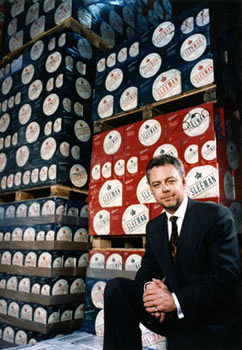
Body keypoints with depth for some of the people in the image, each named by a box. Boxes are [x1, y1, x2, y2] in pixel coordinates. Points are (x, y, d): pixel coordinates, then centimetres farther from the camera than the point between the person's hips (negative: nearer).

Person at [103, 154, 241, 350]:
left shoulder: (216, 215, -9)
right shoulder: (153, 227, 10)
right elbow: (147, 268, 9)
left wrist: (177, 300, -25)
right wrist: (149, 286, -17)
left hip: (211, 323, -5)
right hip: (170, 313, 5)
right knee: (116, 288, -13)